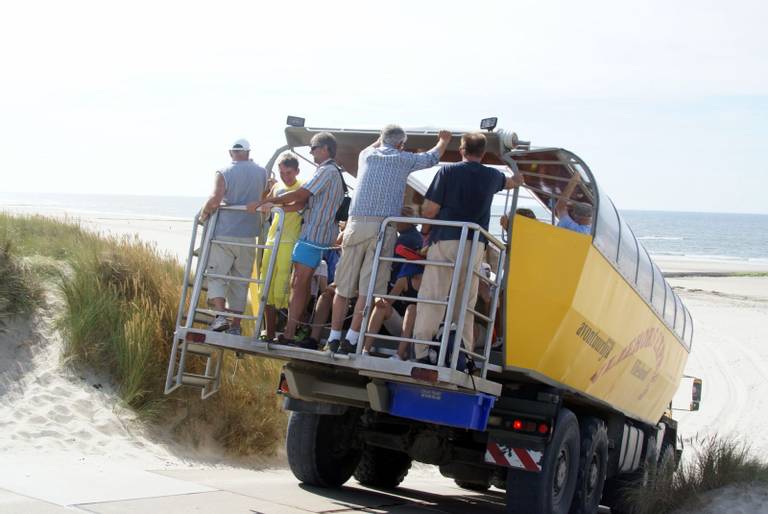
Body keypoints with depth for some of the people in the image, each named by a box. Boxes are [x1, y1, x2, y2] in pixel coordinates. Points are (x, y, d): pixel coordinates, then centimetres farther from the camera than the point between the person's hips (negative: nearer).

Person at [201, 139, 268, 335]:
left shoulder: (224, 173, -7)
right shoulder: (261, 173, 6)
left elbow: (214, 200, -20)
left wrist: (204, 213, -2)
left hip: (224, 233, -3)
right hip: (249, 236, 3)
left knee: (216, 276, 3)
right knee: (240, 282, 10)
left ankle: (220, 315, -16)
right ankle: (235, 326, 13)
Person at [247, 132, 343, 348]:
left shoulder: (327, 171, -12)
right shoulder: (333, 172, 20)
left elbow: (300, 195, -18)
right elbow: (305, 201, 18)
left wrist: (263, 202, -15)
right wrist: (273, 205, 10)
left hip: (313, 236, -10)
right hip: (316, 235, 10)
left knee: (298, 285, -10)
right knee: (301, 284, 12)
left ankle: (288, 335, -12)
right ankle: (292, 330, 16)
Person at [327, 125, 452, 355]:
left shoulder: (366, 155, 17)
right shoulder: (403, 159, 9)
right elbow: (431, 158, 27)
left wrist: (383, 138, 59)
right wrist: (444, 141, 46)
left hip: (356, 224, 3)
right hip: (383, 227, -3)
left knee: (343, 286, 7)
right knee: (368, 289, -3)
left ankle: (333, 338, 7)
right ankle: (350, 340, -8)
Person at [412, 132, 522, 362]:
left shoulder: (448, 171, -2)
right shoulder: (492, 176, 12)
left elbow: (428, 210, -6)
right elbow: (510, 182, 39)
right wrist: (516, 179, 62)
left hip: (444, 241, -3)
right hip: (475, 246, 3)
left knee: (431, 299, -3)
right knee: (465, 304, 11)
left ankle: (421, 353, -8)